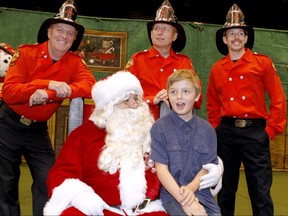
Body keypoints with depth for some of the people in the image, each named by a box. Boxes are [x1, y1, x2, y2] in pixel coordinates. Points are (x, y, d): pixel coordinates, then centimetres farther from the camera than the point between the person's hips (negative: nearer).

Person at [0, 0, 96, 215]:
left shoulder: (75, 62, -4)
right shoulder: (26, 53, -12)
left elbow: (90, 85, -25)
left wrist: (47, 95, -35)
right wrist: (49, 84, -35)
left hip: (38, 129, 2)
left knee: (48, 181, 1)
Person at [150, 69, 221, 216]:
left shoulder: (207, 129, 5)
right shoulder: (159, 127, -4)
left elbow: (207, 167, 5)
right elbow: (161, 169, -8)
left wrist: (190, 188, -13)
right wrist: (183, 200, -16)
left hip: (201, 193, 4)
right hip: (172, 194, -4)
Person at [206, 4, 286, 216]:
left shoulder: (263, 63, -1)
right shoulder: (217, 69, 8)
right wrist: (216, 129, 7)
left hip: (255, 132, -3)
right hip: (225, 133, 3)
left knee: (260, 191, -1)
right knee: (226, 188, 15)